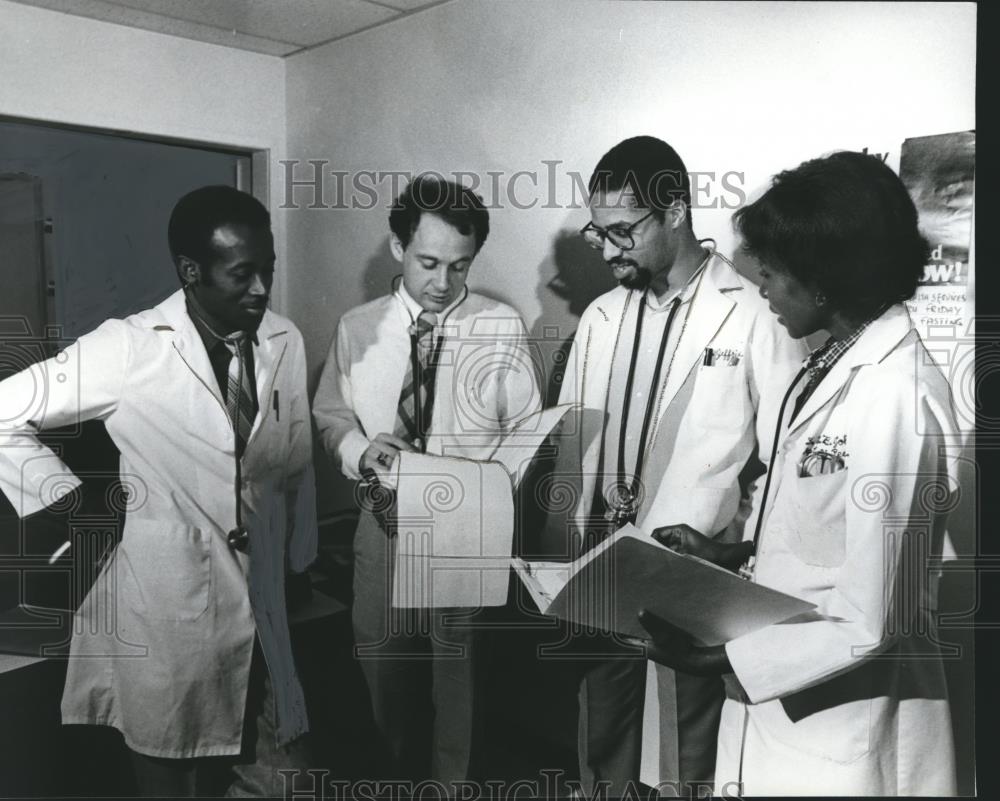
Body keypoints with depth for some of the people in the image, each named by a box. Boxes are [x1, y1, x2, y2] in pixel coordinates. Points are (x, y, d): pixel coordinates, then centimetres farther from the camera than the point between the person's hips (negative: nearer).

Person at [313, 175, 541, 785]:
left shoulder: (503, 328, -7)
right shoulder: (357, 328, 0)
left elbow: (527, 431, -5)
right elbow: (330, 414, 9)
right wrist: (360, 449, -11)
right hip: (385, 526, 3)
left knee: (460, 679, 10)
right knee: (385, 668, 20)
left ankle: (453, 781, 36)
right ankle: (403, 775, 46)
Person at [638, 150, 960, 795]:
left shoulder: (894, 397, -24)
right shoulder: (834, 364, 3)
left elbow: (869, 623, -23)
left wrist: (717, 660, -19)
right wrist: (735, 554, 4)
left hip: (839, 738, -8)